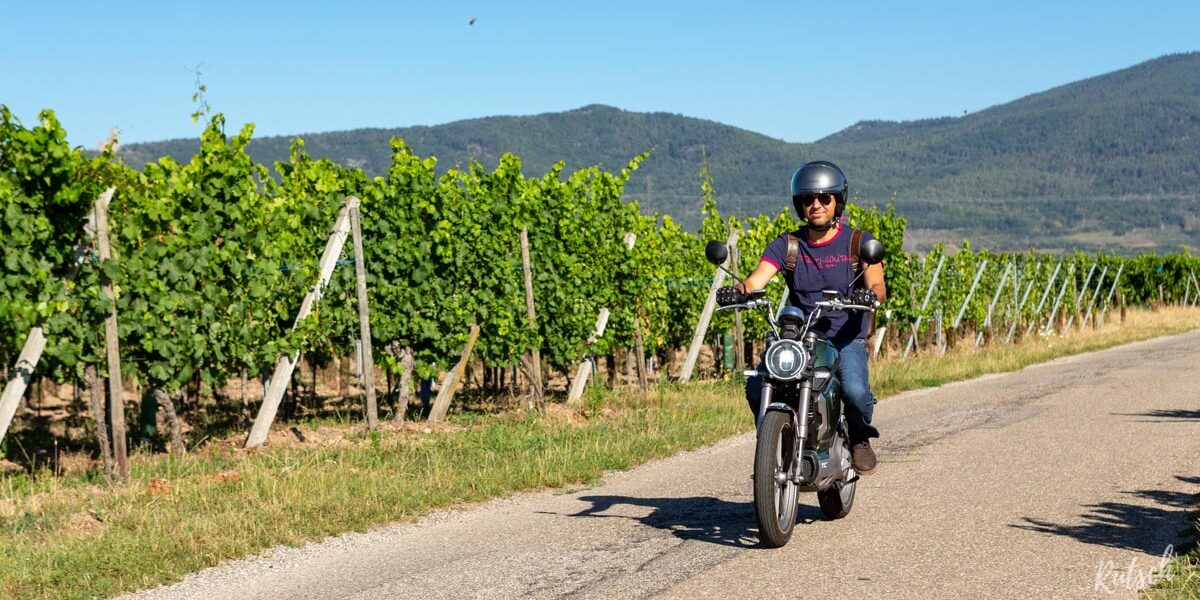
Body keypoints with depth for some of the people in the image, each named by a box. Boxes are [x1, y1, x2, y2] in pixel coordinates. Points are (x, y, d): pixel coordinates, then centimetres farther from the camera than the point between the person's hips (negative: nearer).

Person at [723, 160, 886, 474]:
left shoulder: (858, 241, 2)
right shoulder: (786, 245, 6)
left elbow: (878, 287, -9)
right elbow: (756, 279, -8)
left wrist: (870, 294, -34)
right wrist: (739, 291, -32)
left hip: (846, 337, -2)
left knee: (855, 390, -31)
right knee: (756, 387, -24)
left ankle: (860, 437, 4)